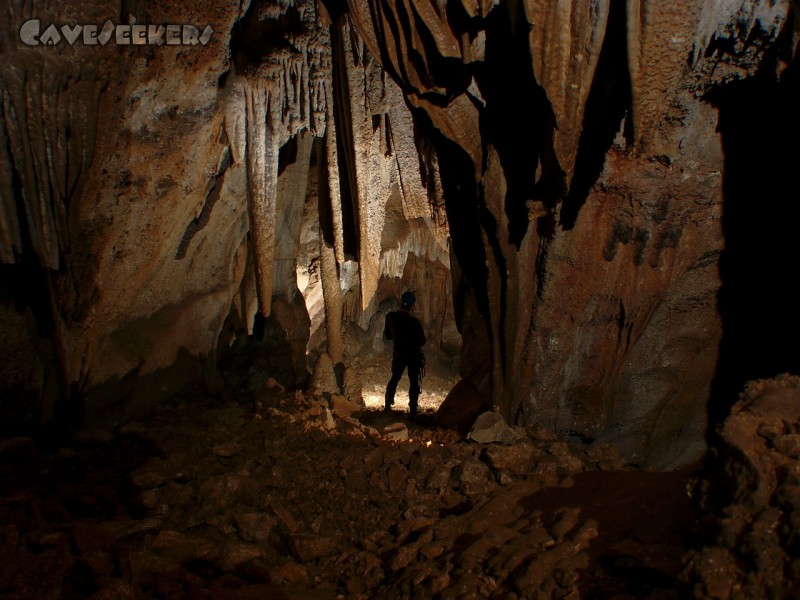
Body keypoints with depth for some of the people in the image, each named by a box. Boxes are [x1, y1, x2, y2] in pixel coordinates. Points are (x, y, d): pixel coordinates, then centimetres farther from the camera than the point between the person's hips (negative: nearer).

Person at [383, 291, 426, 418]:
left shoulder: (390, 317, -13)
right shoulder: (414, 321, -24)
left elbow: (387, 335, 1)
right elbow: (422, 341, -13)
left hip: (398, 354, 4)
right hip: (414, 355, -3)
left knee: (394, 378, 22)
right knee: (414, 382, 8)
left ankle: (388, 406, 26)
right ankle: (413, 411, 11)